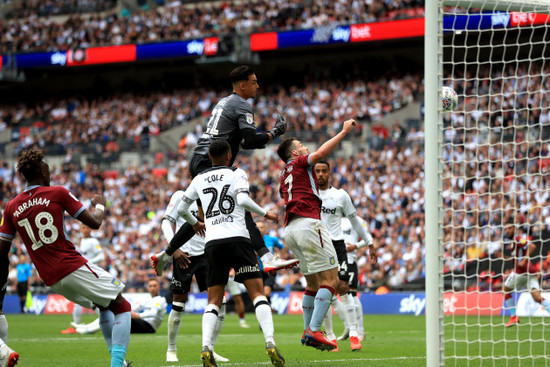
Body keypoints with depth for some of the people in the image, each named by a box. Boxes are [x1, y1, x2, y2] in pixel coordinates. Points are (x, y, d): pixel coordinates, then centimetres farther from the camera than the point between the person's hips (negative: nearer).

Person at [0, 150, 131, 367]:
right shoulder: (58, 193, -4)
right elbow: (94, 222, -1)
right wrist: (100, 206, 19)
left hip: (51, 280, 6)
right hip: (73, 267, -6)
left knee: (104, 306, 27)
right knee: (121, 307, 3)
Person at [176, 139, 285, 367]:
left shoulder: (199, 179, 17)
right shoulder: (237, 173, 5)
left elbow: (181, 209, 23)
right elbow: (243, 200, -12)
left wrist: (195, 223, 42)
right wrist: (265, 214, 2)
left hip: (212, 243, 3)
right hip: (237, 238, -3)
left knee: (214, 300, 8)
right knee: (257, 293, -2)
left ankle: (206, 348, -13)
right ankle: (270, 344, -18)